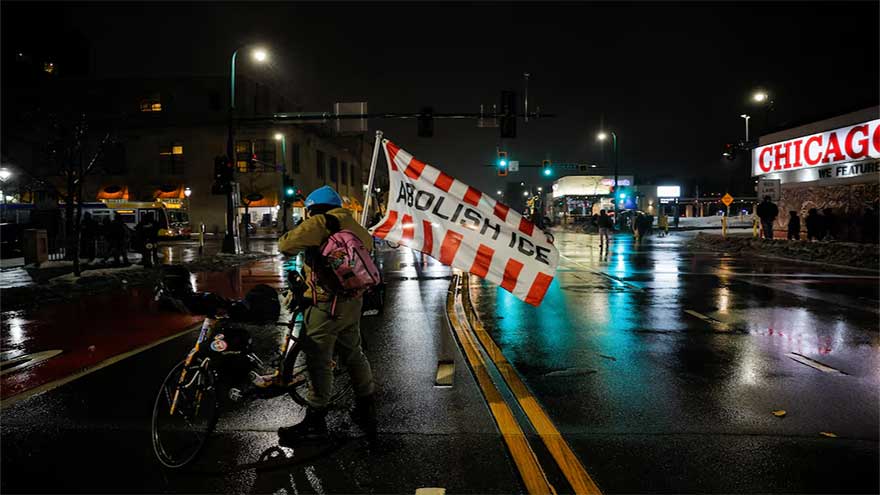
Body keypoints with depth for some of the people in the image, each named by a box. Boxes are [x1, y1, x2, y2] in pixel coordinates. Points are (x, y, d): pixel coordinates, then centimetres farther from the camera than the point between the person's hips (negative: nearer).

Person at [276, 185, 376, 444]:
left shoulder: (320, 223, -12)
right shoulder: (353, 225, 11)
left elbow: (286, 245, -16)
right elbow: (368, 243, 26)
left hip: (326, 304, -8)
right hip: (353, 301, 8)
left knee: (319, 362, 1)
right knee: (354, 354, 20)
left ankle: (315, 420, 11)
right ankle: (367, 411, 30)